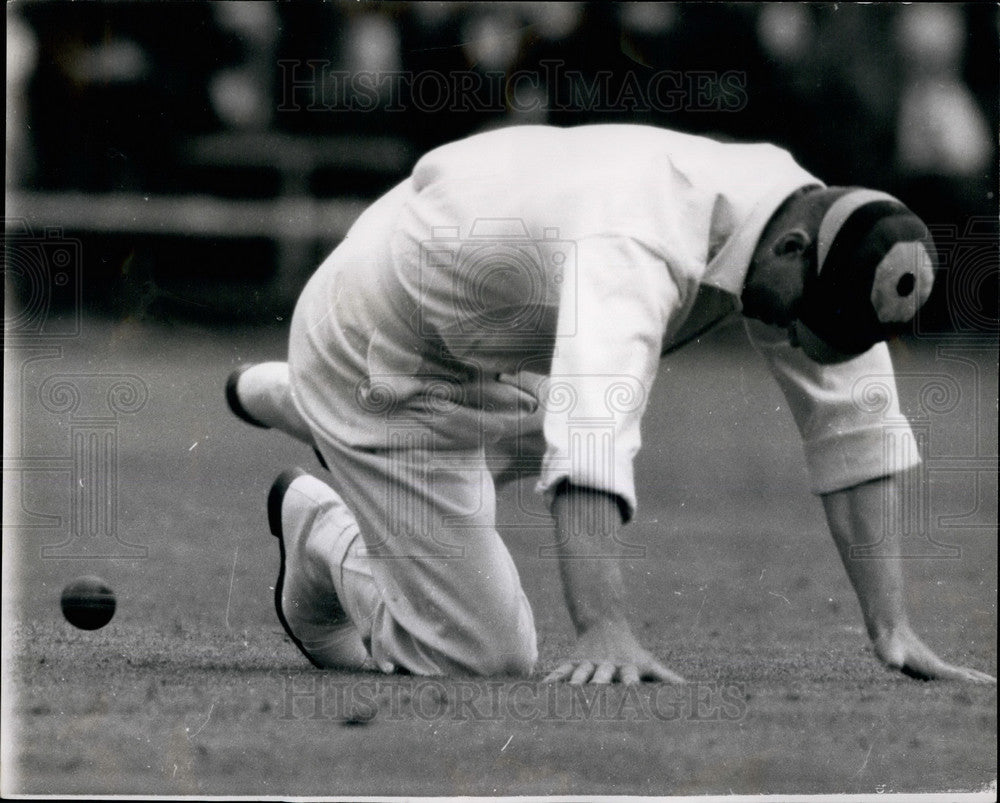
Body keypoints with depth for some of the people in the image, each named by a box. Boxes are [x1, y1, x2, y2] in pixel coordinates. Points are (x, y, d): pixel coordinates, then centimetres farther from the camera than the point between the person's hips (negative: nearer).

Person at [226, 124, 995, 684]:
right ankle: (323, 532, 20)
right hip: (378, 365, -8)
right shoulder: (641, 241, -41)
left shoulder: (803, 209, -15)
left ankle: (286, 400, 48)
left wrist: (891, 626, -16)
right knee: (484, 657, -8)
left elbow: (853, 423, -12)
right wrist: (605, 631, -61)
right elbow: (592, 436, -53)